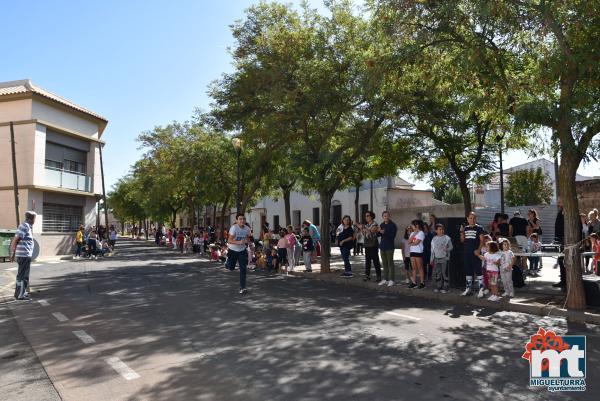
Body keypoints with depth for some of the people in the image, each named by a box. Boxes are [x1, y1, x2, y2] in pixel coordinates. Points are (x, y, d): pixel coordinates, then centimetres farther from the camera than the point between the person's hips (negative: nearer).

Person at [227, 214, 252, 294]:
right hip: (233, 250, -3)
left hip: (242, 250, 3)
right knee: (231, 268, 8)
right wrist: (239, 242, -40)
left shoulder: (247, 228, -8)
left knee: (243, 269, -4)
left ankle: (242, 288, 2)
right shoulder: (234, 227, -23)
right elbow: (229, 240, -27)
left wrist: (247, 240, -7)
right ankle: (228, 260, 46)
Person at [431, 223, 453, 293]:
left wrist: (447, 249, -21)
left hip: (444, 258, -4)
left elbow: (451, 247, 2)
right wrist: (432, 259, 13)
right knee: (437, 273, 6)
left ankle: (445, 288, 3)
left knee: (444, 273, -5)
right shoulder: (434, 239, 10)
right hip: (436, 258, 4)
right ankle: (438, 287, 16)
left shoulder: (447, 238, -1)